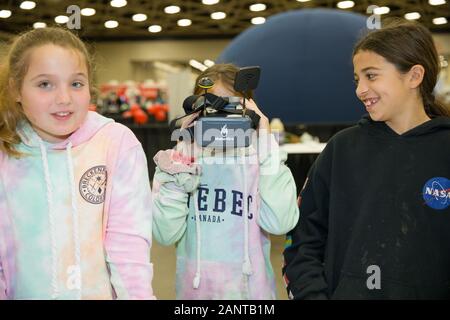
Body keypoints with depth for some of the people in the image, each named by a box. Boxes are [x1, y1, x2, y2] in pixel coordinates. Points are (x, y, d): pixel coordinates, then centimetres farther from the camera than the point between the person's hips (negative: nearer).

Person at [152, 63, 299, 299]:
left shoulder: (260, 159, -5)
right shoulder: (180, 158, -4)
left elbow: (280, 223, -21)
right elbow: (165, 234, -13)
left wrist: (266, 148, -18)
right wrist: (178, 173, -17)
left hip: (251, 289, 0)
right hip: (194, 289, 0)